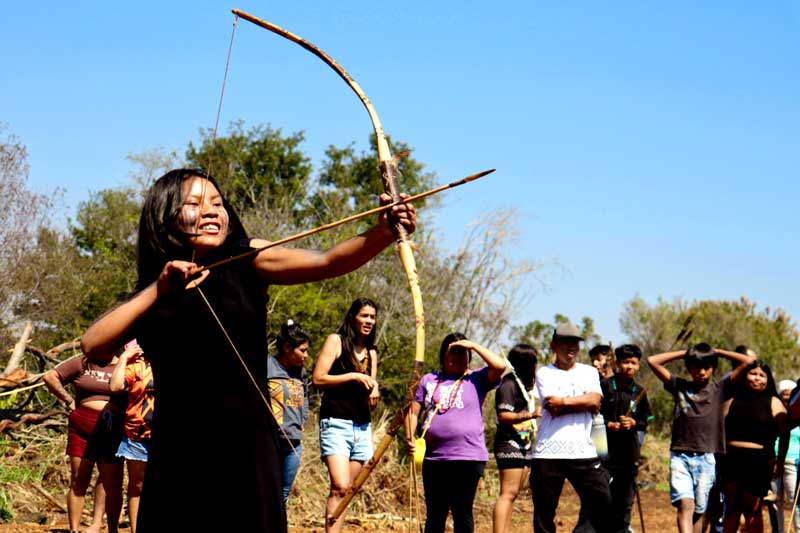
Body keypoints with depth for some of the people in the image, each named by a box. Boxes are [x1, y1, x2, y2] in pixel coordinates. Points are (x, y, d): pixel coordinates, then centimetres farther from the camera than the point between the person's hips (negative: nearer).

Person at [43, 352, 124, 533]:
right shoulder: (81, 363, 7)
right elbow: (50, 377, 6)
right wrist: (69, 401, 1)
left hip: (112, 430, 0)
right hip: (82, 428, 0)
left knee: (111, 483, -2)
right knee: (78, 482, 3)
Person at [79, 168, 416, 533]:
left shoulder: (246, 261, 2)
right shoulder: (151, 293, 7)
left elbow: (326, 263, -13)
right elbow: (92, 345, -6)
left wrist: (383, 232, -30)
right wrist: (157, 290, -13)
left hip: (246, 456, -2)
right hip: (176, 462, 2)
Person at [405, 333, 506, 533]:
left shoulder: (476, 379, 5)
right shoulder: (429, 380, 16)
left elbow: (500, 365, -13)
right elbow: (413, 412, 14)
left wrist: (473, 345, -5)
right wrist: (409, 437, -3)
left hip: (467, 458, -4)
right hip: (433, 458, 4)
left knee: (462, 513, -4)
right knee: (434, 515, 9)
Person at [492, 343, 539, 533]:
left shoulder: (525, 385, 20)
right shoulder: (509, 384, -11)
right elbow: (503, 416, -20)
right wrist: (530, 414, -26)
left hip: (523, 445, 10)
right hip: (509, 444, -10)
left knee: (512, 494, 9)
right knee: (508, 493, -15)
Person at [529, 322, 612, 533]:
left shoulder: (589, 372, 15)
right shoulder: (545, 373, 6)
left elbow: (595, 400, -4)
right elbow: (553, 408, -9)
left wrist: (564, 401, -9)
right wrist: (583, 403, -4)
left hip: (584, 452, 2)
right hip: (548, 453, -2)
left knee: (603, 503, -1)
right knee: (544, 511, 1)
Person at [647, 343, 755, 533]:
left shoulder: (720, 388, 8)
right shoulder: (679, 386, 11)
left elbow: (748, 360, 4)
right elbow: (652, 361, 9)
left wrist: (718, 352, 12)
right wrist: (683, 353, 12)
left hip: (706, 458, 1)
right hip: (680, 455, -1)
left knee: (698, 510, 5)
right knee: (686, 505, -16)